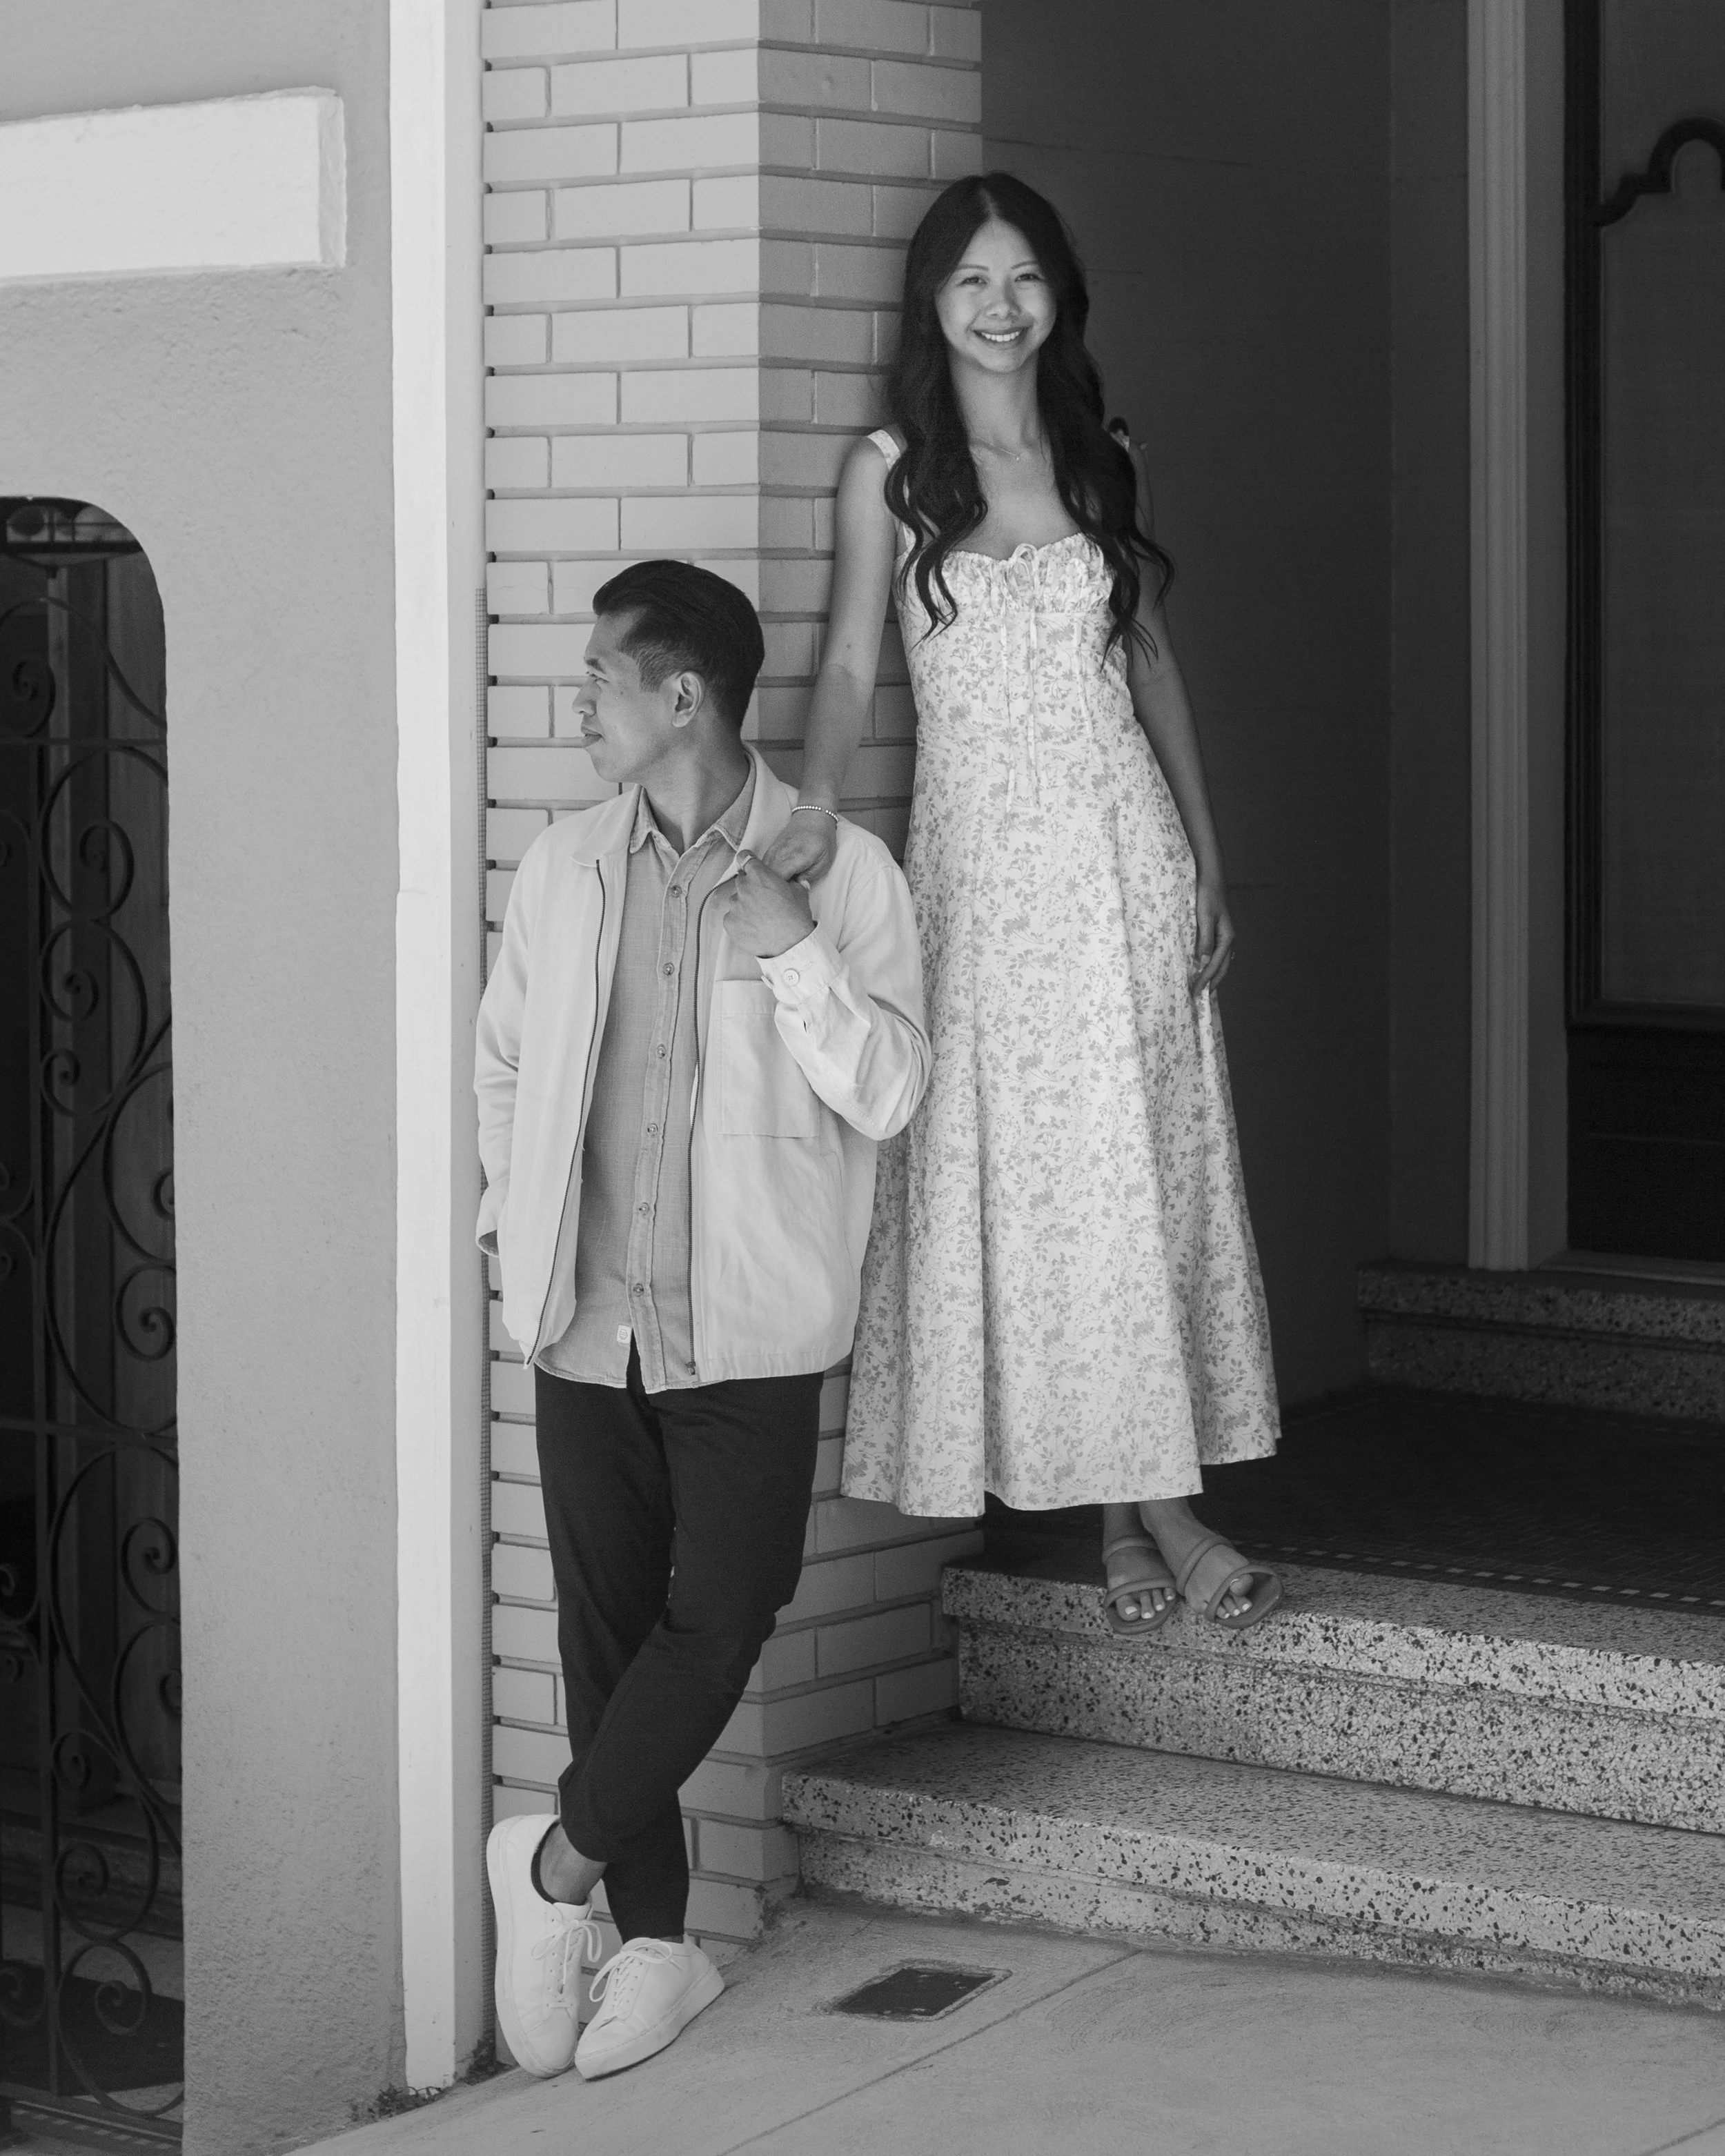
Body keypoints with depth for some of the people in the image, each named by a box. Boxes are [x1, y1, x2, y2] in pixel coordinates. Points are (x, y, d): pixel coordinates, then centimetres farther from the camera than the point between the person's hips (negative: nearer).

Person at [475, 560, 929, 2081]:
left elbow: (888, 1095, -7)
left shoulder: (842, 871, -4)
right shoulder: (563, 870, 7)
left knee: (720, 1619, -10)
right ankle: (654, 1941, 15)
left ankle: (559, 1865, 9)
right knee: (608, 1627, 5)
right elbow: (505, 1059, 20)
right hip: (588, 1321, 3)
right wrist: (514, 1224, 11)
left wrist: (795, 952, -17)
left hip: (750, 1329, -3)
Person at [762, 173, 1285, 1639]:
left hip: (1121, 847, 2)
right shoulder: (892, 470, 2)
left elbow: (1153, 663, 13)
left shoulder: (1102, 465, 10)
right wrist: (814, 803, -21)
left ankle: (1136, 1504, 7)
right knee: (1016, 1177, -4)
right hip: (980, 854, -2)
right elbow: (852, 664, -3)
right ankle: (1156, 1514, 1)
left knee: (1137, 1170, 0)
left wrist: (1207, 859, 10)